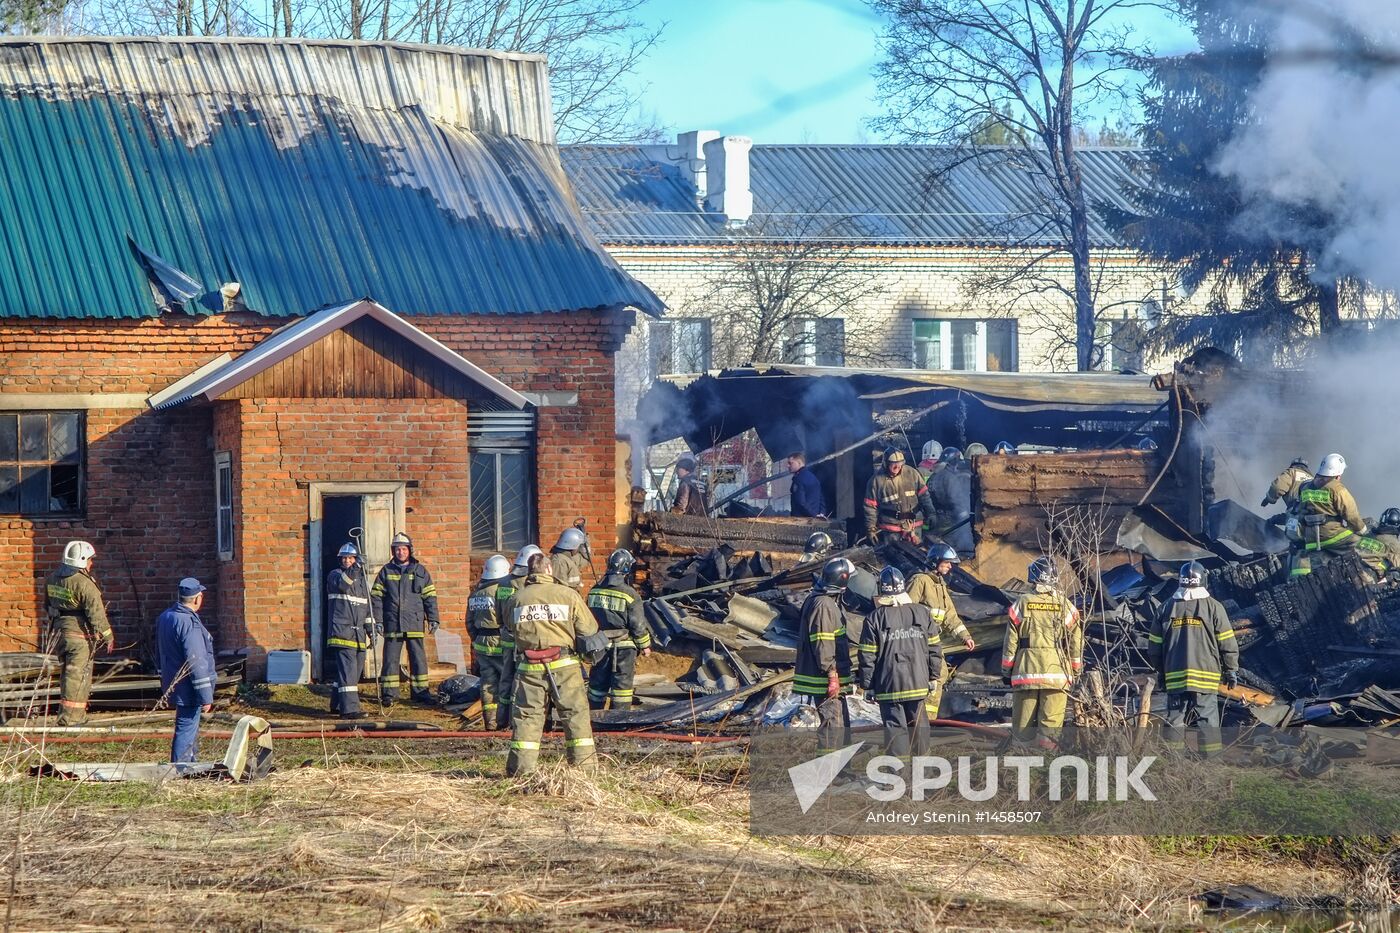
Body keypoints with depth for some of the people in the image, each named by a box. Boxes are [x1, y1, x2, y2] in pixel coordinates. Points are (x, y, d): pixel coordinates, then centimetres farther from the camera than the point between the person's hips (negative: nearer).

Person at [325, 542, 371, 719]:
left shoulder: (362, 579, 19)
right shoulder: (335, 575, 1)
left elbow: (367, 607, 22)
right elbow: (342, 584, -24)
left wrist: (371, 630, 17)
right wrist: (352, 571, -36)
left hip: (358, 634, 7)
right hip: (341, 631, -7)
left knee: (355, 671, 11)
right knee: (347, 670, -16)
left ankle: (337, 704, 24)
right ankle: (349, 708, -21)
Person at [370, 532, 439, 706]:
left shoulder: (420, 571, 7)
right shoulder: (386, 571, 7)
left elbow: (430, 596, 8)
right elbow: (376, 597, 6)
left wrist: (433, 619, 2)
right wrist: (377, 619, -1)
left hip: (415, 623, 0)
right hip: (392, 624, 0)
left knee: (418, 658, 3)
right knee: (390, 659, 1)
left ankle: (420, 692, 9)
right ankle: (389, 694, 5)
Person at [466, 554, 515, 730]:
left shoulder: (475, 593, 11)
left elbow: (470, 622, 16)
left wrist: (475, 642, 25)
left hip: (482, 643, 7)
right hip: (501, 643, -7)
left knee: (488, 683, 11)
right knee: (507, 680, 1)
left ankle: (490, 721, 13)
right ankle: (503, 719, 0)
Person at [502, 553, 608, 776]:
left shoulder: (516, 599, 3)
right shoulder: (568, 595, -3)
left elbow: (510, 630, 16)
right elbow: (588, 630, 2)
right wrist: (593, 653, 20)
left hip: (529, 667, 1)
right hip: (564, 665, -1)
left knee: (527, 715, 6)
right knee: (576, 714, 7)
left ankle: (521, 769, 1)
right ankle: (583, 764, 7)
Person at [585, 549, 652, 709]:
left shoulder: (594, 591, 2)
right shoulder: (629, 595, -15)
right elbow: (638, 624, -11)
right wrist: (645, 645, 3)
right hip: (623, 645, -5)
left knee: (598, 682, 14)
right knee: (622, 683, 2)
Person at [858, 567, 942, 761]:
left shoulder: (875, 619, -8)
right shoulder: (922, 613, 1)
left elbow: (868, 657, -6)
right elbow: (934, 649, 6)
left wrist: (867, 686, 3)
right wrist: (934, 675, 16)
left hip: (889, 686, -3)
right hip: (918, 683, 3)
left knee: (895, 729, 0)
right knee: (919, 725, 17)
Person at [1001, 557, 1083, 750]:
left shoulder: (1022, 603, -1)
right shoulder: (1064, 605, 1)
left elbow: (1011, 640, 2)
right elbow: (1075, 641, 4)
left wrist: (1006, 669, 11)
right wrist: (1076, 670, 15)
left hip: (1026, 669, 0)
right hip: (1057, 672, 0)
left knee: (1023, 723, 6)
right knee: (1051, 723, 0)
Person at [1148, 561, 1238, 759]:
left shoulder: (1167, 609, 6)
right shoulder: (1213, 607, -4)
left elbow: (1154, 646, 12)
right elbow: (1227, 643, -1)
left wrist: (1161, 671, 26)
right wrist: (1231, 670, 11)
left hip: (1174, 677, 3)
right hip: (1205, 675, -2)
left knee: (1175, 721, 7)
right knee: (1208, 721, 1)